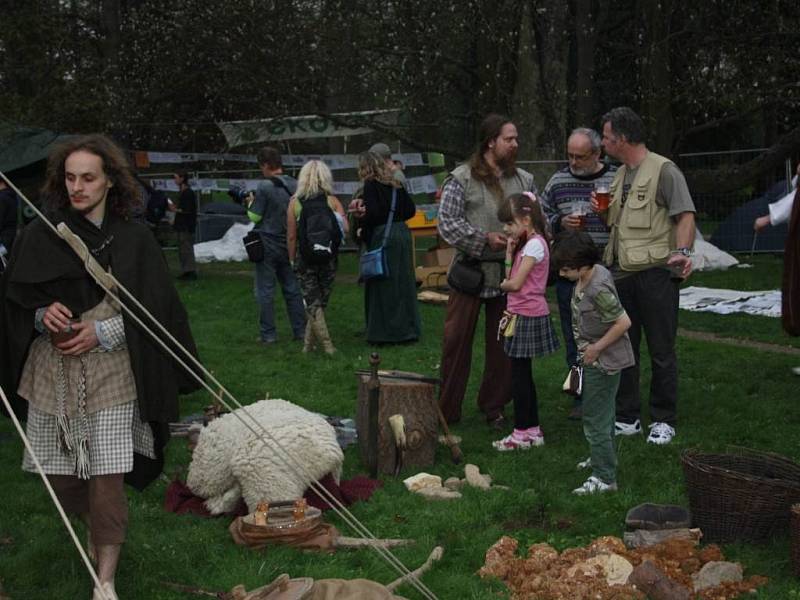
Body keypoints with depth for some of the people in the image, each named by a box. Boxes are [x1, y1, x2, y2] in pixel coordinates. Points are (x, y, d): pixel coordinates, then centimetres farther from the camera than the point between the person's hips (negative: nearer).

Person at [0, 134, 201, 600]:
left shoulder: (134, 239, -2)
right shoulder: (40, 235, 1)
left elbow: (152, 309, 0)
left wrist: (102, 331, -12)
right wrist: (42, 315, -14)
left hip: (110, 373, -2)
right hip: (52, 373, 2)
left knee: (107, 479, -4)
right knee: (61, 476, 10)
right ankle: (94, 525, 43)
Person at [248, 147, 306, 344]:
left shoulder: (265, 187, -15)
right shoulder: (295, 185, 2)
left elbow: (255, 216, -10)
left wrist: (250, 204, 8)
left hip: (268, 245, -5)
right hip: (289, 244, 5)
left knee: (265, 291, 2)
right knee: (292, 288, 11)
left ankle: (268, 333, 4)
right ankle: (300, 330, 13)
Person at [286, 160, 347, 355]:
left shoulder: (294, 202, -3)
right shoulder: (332, 201, -3)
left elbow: (291, 236, -4)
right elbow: (345, 228, -14)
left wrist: (292, 260, 7)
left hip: (305, 258, -1)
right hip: (328, 258, 1)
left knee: (312, 303, 4)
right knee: (321, 301, 13)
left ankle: (327, 345, -5)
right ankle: (308, 343, 18)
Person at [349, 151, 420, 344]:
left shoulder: (371, 185, -8)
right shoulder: (395, 184, 12)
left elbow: (372, 213, -17)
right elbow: (410, 210, 11)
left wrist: (360, 216, 1)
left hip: (382, 237, -7)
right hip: (402, 233, 7)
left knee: (383, 285, 0)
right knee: (403, 283, 13)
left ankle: (385, 332, 3)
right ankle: (408, 329, 18)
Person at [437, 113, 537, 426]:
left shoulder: (524, 180, 10)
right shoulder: (461, 179, -4)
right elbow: (447, 223, -9)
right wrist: (485, 238, -17)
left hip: (509, 274, 4)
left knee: (503, 344, 10)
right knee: (457, 341, 0)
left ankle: (494, 407, 24)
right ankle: (447, 410, 11)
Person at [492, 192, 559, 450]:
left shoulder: (535, 244, -16)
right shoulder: (525, 243, 13)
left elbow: (515, 283, -18)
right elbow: (511, 276, 11)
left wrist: (503, 284, 0)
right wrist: (510, 251, 3)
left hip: (527, 316, -10)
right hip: (521, 314, 10)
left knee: (519, 375, -3)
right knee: (522, 374, 14)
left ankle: (522, 433, 5)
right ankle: (532, 429, 22)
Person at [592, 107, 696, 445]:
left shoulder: (664, 170, -6)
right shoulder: (620, 175, 18)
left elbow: (686, 216, -12)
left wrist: (682, 251, -28)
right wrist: (602, 212, 5)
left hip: (656, 273, -8)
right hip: (621, 274, 8)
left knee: (661, 352, 1)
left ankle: (664, 421, 11)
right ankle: (627, 418, 20)